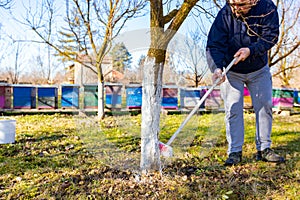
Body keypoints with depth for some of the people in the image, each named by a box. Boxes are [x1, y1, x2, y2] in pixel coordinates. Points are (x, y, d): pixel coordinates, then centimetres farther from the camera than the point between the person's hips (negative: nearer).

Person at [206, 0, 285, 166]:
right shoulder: (225, 14, -21)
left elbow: (271, 36, -18)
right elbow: (214, 45, -24)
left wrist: (251, 50, -35)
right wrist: (217, 68, -41)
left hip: (259, 70, 2)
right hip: (231, 72, -1)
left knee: (264, 107, 3)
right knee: (233, 110, -6)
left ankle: (264, 149, 14)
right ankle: (234, 152, 1)